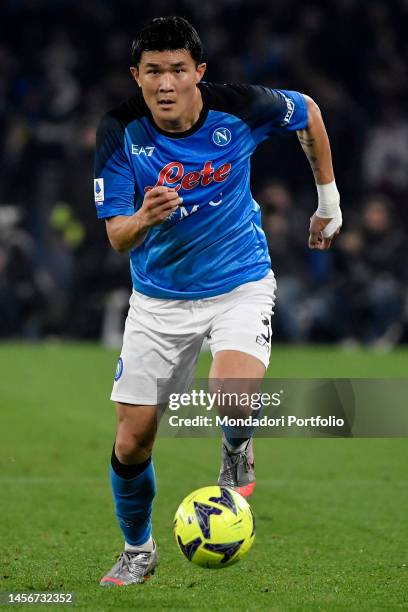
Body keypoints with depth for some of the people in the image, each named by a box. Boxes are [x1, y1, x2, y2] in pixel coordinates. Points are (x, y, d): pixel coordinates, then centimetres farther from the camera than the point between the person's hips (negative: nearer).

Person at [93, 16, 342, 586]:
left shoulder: (239, 108, -17)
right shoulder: (120, 132, -16)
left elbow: (308, 113, 5)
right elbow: (117, 238, -15)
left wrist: (328, 199, 13)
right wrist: (144, 217, -38)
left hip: (239, 286, -2)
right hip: (159, 298, 2)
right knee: (132, 441, 1)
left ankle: (237, 455, 8)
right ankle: (138, 552, 29)